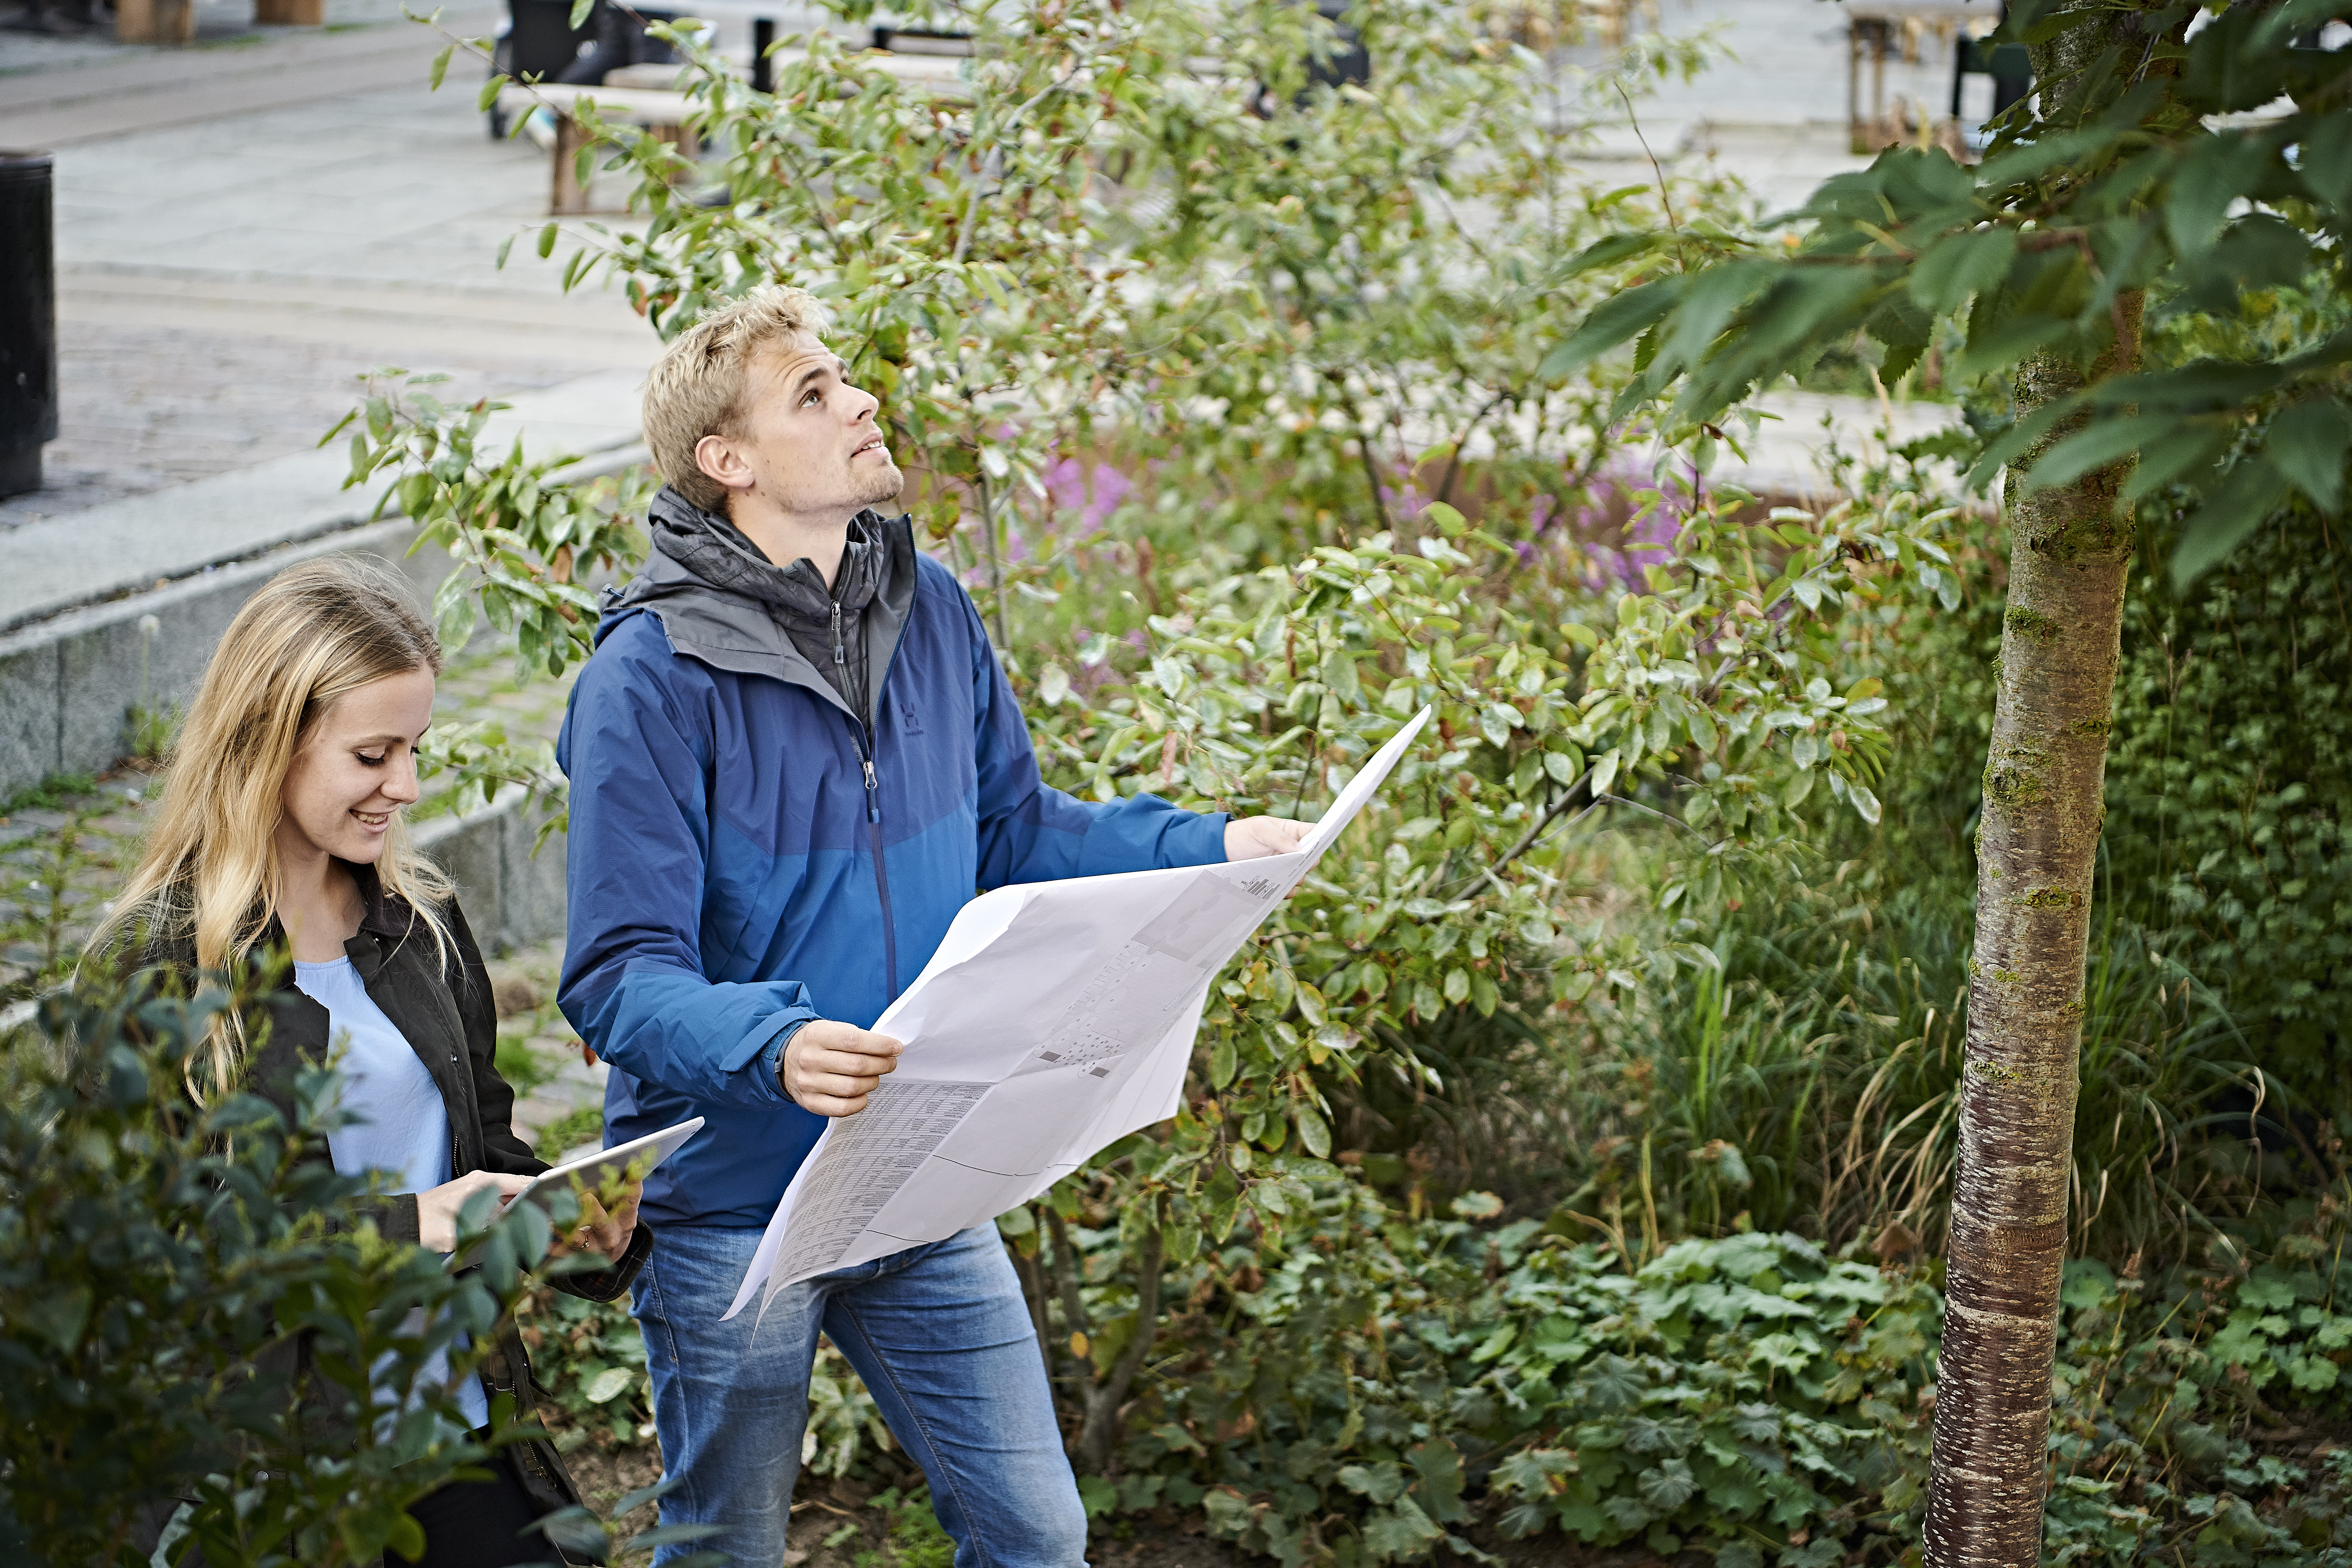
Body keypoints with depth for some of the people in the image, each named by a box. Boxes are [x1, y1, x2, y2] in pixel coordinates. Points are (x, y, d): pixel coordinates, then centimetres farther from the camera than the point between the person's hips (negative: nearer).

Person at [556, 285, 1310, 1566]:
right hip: (733, 1204, -5)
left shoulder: (929, 609, 1)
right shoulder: (653, 674, -18)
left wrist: (1206, 848, 2)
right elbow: (618, 978, -21)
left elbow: (1011, 832, 14)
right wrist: (774, 1047, -39)